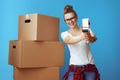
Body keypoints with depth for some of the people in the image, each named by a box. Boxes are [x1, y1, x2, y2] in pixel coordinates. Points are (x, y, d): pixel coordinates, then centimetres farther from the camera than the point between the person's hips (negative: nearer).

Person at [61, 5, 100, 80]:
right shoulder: (64, 34, 0)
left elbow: (94, 39, -20)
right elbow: (68, 40, -23)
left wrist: (90, 38, -45)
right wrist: (81, 37, -45)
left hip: (89, 66, 1)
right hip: (74, 67, 0)